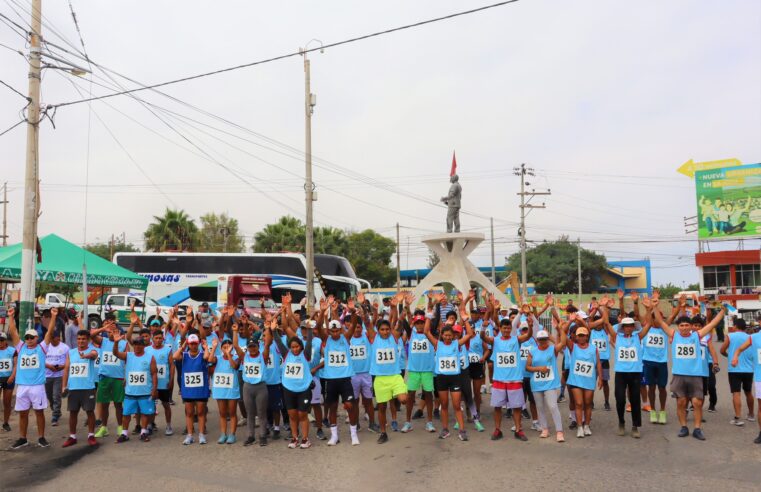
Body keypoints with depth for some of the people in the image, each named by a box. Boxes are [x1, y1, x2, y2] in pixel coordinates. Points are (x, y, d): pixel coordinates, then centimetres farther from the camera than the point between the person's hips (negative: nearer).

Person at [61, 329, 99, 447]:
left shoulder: (92, 350, -5)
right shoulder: (71, 352, 10)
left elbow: (94, 354, -31)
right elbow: (66, 369, 9)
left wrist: (85, 356, -55)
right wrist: (64, 386, 1)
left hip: (88, 388, -4)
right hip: (73, 388, 4)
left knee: (90, 411, 1)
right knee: (73, 412, 10)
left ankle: (91, 436, 11)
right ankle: (72, 437, 20)